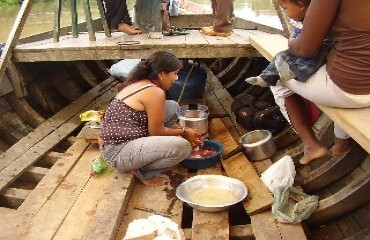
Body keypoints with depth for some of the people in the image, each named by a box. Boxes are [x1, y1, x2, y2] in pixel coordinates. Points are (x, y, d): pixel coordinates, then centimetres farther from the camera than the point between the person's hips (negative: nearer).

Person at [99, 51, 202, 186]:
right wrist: (184, 132, 4)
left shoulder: (139, 84, 10)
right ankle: (144, 172, -2)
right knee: (183, 147, -25)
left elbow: (155, 124, 19)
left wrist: (181, 130, 17)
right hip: (119, 153, -10)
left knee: (172, 106, 9)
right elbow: (156, 131, -12)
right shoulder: (154, 92, -19)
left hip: (118, 141, 10)